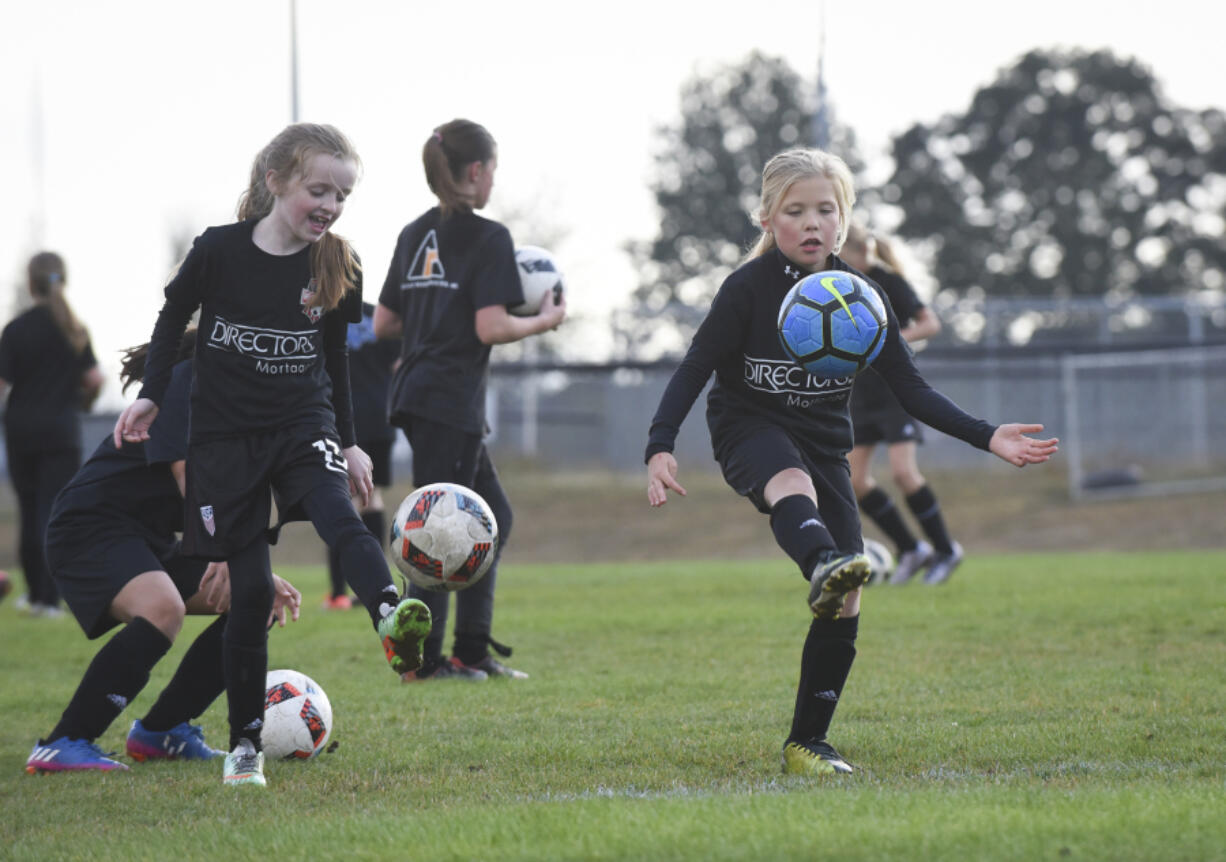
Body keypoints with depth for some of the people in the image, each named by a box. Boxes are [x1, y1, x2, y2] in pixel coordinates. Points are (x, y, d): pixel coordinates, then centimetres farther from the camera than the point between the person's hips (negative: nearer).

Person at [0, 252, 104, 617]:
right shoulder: (74, 329, -2)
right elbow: (94, 378, -4)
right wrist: (84, 398, 16)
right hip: (61, 429, 0)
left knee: (29, 512, 12)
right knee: (56, 512, 0)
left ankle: (36, 593, 22)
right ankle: (48, 598, -9)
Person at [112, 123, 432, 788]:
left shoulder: (337, 266, 1)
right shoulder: (219, 251, -8)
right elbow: (173, 320, 9)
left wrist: (348, 440, 15)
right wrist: (150, 396, 2)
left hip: (304, 427, 2)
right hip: (224, 438, -1)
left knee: (340, 518, -30)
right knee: (250, 590, -4)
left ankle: (392, 617, -57)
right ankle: (244, 744, 7)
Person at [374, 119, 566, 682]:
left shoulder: (415, 234, 13)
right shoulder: (488, 238, -10)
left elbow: (383, 324, 14)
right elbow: (491, 327, -18)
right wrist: (543, 321, -1)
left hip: (415, 394, 9)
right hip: (450, 399, -9)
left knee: (492, 514, 17)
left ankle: (472, 651, 17)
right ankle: (423, 660, -1)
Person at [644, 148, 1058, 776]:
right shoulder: (749, 288, -12)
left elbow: (911, 389, 2)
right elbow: (694, 370, -12)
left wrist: (986, 437, -8)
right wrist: (660, 447, -27)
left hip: (824, 442, 4)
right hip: (750, 429, -4)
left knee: (845, 605, -5)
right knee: (793, 486, -41)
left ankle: (807, 742, 7)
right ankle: (824, 567, -74)